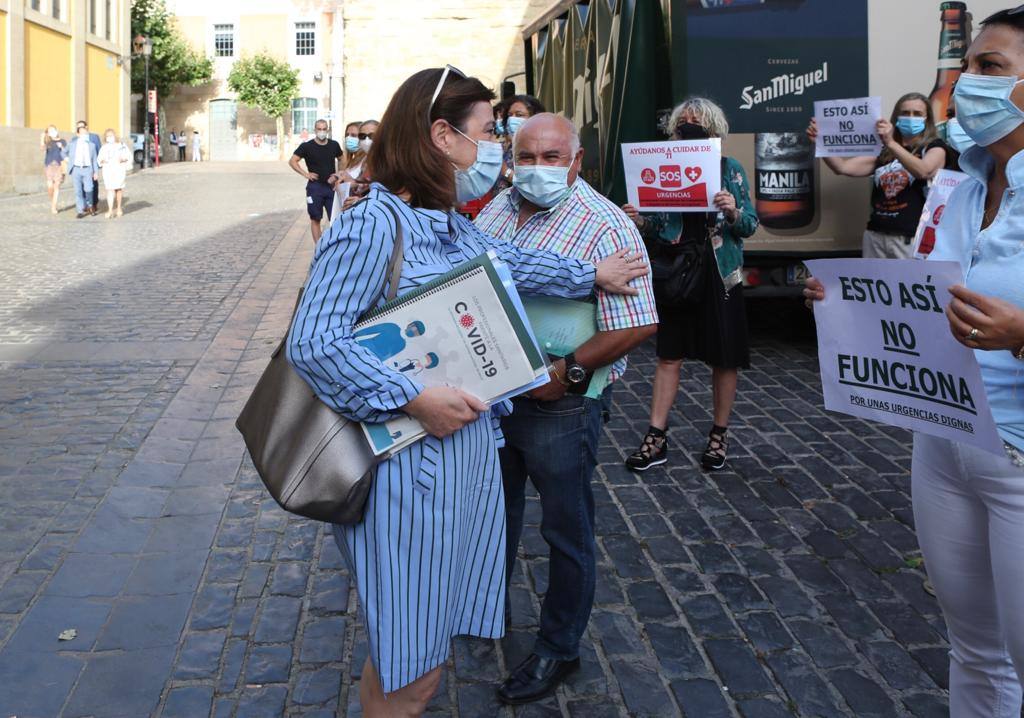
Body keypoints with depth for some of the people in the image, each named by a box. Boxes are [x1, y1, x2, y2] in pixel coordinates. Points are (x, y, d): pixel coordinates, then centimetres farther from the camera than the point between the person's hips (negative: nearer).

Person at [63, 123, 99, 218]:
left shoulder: (91, 144, 10)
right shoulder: (73, 142, 10)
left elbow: (94, 160, 8)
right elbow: (65, 152, 23)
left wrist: (96, 172, 2)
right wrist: (68, 160, 10)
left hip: (87, 169, -1)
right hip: (76, 169, 1)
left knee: (88, 190, -11)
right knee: (78, 191, -1)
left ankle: (90, 205, 16)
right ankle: (81, 211, 4)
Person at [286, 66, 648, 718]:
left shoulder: (452, 225, 9)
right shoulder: (372, 225, -18)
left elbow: (508, 262, 28)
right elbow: (312, 342, -23)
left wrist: (590, 274, 36)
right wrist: (416, 400, -24)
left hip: (469, 447, 9)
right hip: (410, 463, -9)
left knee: (431, 642, 19)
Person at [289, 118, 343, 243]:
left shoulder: (334, 145, 5)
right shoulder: (307, 146, -4)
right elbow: (292, 161, -2)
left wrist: (337, 174, 6)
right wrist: (305, 174, -10)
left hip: (331, 186, 2)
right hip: (315, 187, -2)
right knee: (315, 219, 3)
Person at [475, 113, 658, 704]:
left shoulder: (606, 227, -18)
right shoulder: (498, 208, 4)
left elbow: (638, 324, -22)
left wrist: (568, 372, -25)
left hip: (561, 405, -7)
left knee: (566, 532, 10)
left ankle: (559, 650, 28)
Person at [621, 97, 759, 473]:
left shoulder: (731, 169, -1)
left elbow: (750, 225, -1)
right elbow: (658, 227, 8)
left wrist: (733, 212, -21)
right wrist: (641, 222, -13)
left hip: (718, 273, -2)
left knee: (724, 358, 7)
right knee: (669, 356, 5)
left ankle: (719, 435, 23)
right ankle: (657, 438, 11)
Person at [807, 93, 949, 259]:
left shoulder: (934, 147, 6)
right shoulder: (882, 151, 20)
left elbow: (924, 171, -17)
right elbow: (843, 167, 11)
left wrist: (891, 143, -26)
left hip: (910, 238, -5)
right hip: (876, 236, 5)